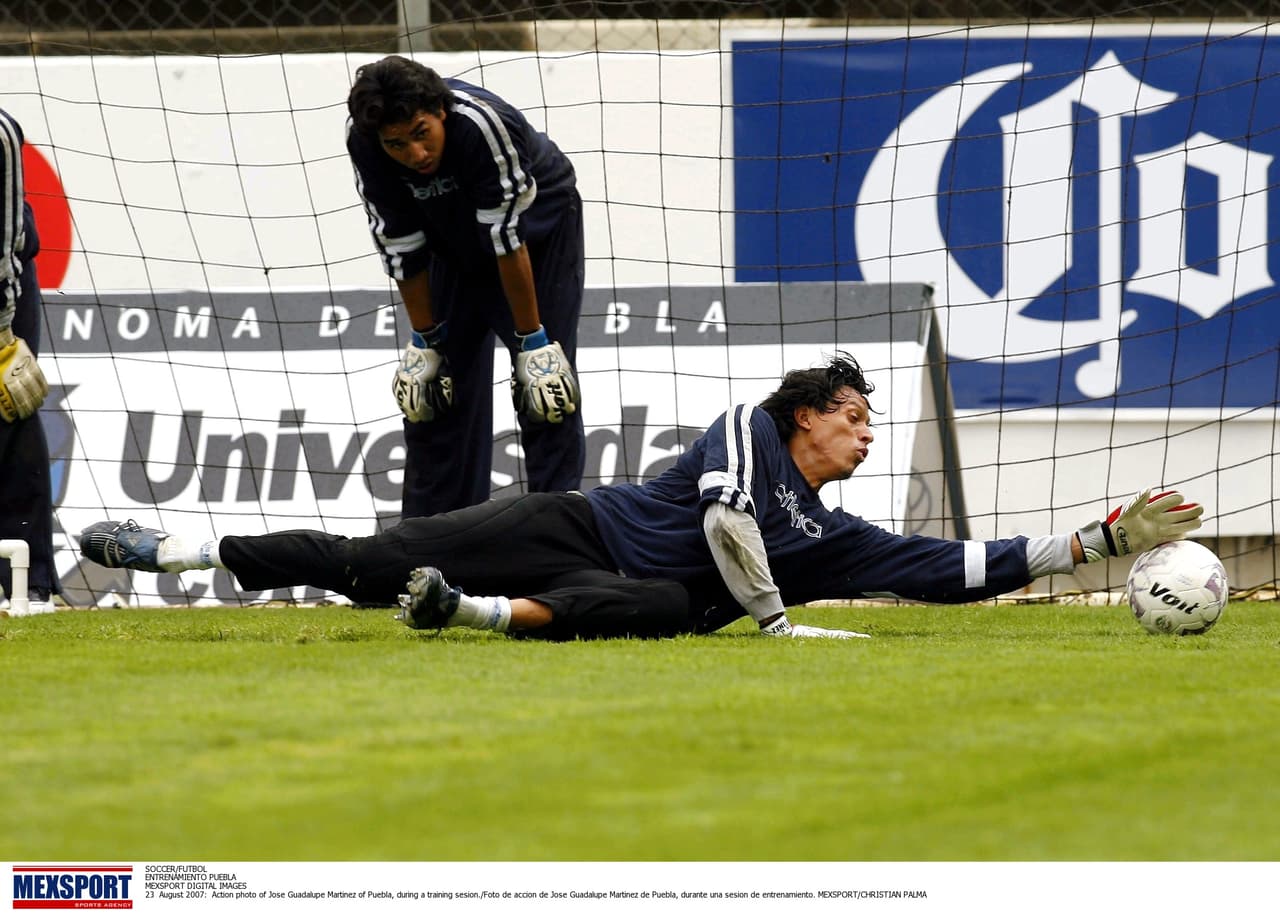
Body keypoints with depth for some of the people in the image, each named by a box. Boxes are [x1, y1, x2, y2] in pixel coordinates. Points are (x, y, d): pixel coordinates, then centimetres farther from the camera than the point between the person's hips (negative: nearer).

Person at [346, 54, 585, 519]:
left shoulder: (480, 123, -39)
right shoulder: (364, 143, -25)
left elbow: (509, 238, -32)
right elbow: (402, 246, -14)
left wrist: (532, 341, -26)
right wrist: (423, 341, -8)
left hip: (541, 223, -4)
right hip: (455, 235, 4)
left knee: (545, 393, -10)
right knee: (444, 379, 2)